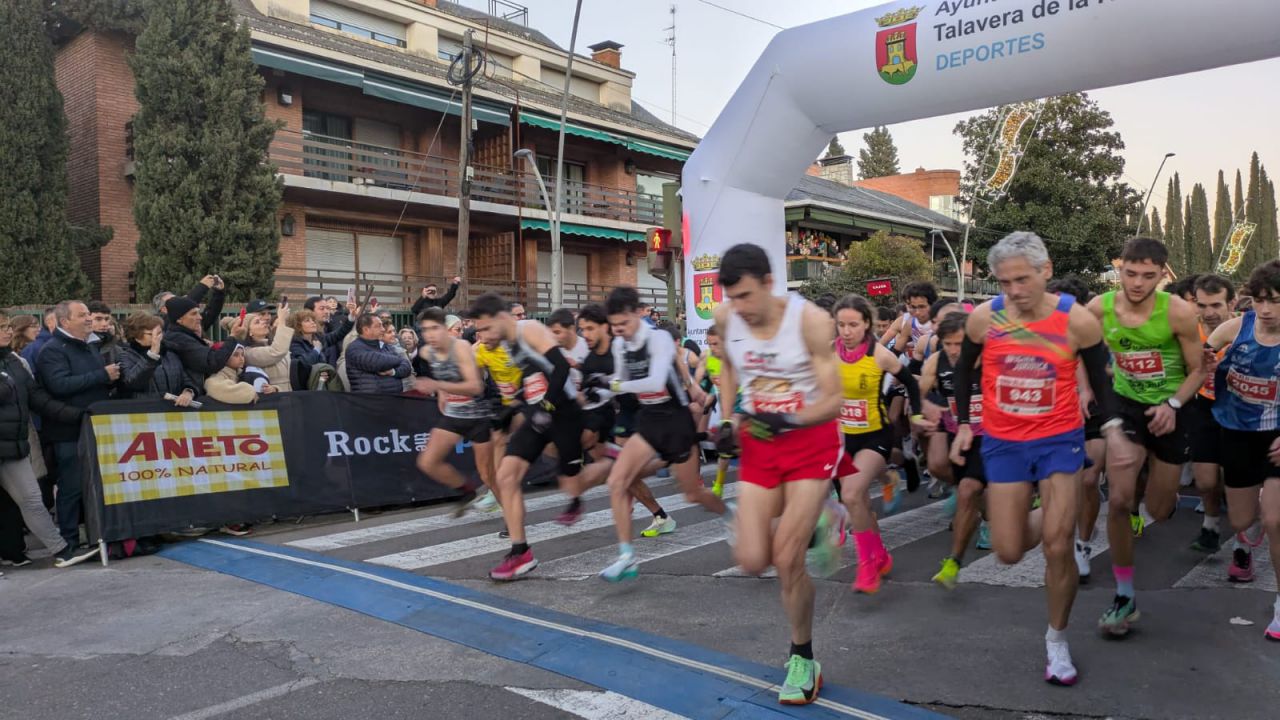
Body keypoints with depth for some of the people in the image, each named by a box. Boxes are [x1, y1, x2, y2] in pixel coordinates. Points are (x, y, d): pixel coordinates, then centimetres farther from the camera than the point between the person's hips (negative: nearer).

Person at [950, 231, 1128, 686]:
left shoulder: (1078, 321, -12)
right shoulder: (983, 318, -10)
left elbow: (1099, 378, 4)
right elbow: (964, 370, 8)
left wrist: (1113, 429, -9)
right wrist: (964, 423, 5)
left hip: (1061, 441, -1)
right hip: (1003, 443, 1)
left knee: (1057, 548, -4)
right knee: (1009, 553, 4)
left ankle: (1057, 639, 20)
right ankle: (1044, 521, 41)